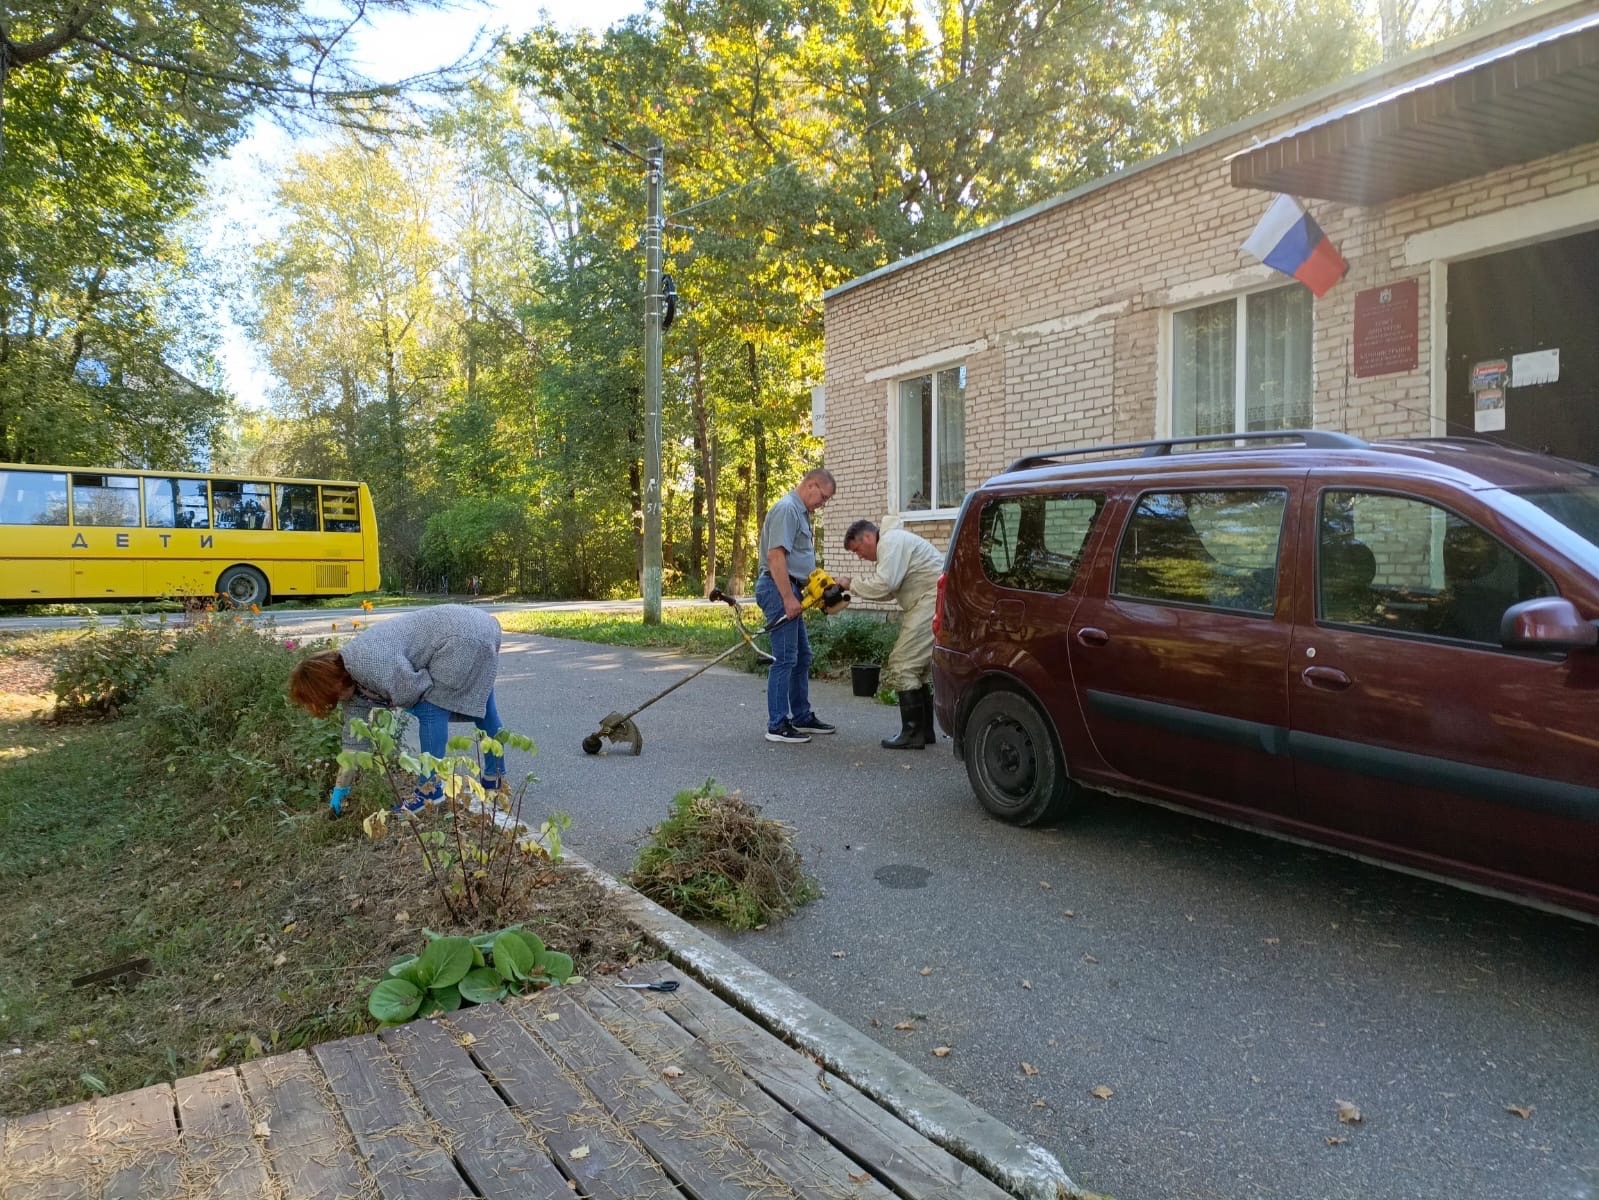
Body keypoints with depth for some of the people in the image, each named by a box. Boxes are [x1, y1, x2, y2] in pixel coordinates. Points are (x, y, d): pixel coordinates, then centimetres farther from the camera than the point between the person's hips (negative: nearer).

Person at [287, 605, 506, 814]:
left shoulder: (366, 663, -23)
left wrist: (399, 704, 2)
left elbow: (414, 690, -20)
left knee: (431, 710, -8)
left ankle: (430, 790, -1)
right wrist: (341, 787, 15)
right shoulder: (350, 677, 8)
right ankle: (496, 779, 33)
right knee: (480, 708, 19)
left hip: (467, 634, -10)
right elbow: (354, 737, 12)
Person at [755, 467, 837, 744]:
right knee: (785, 658, -8)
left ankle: (803, 717, 24)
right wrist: (788, 598, -23)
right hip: (779, 589, -11)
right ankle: (777, 726, -3)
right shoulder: (787, 509, -14)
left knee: (802, 656, 15)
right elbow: (775, 556, -22)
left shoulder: (800, 512, 18)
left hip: (789, 590, 11)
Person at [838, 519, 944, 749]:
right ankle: (924, 730, 21)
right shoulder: (892, 543, 23)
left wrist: (851, 585, -6)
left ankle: (912, 733, -6)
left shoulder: (892, 541, -10)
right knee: (919, 666, 16)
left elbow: (884, 584, -20)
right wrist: (857, 586, 9)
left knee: (903, 665, -9)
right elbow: (890, 589, 20)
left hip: (932, 601, -11)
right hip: (927, 603, 11)